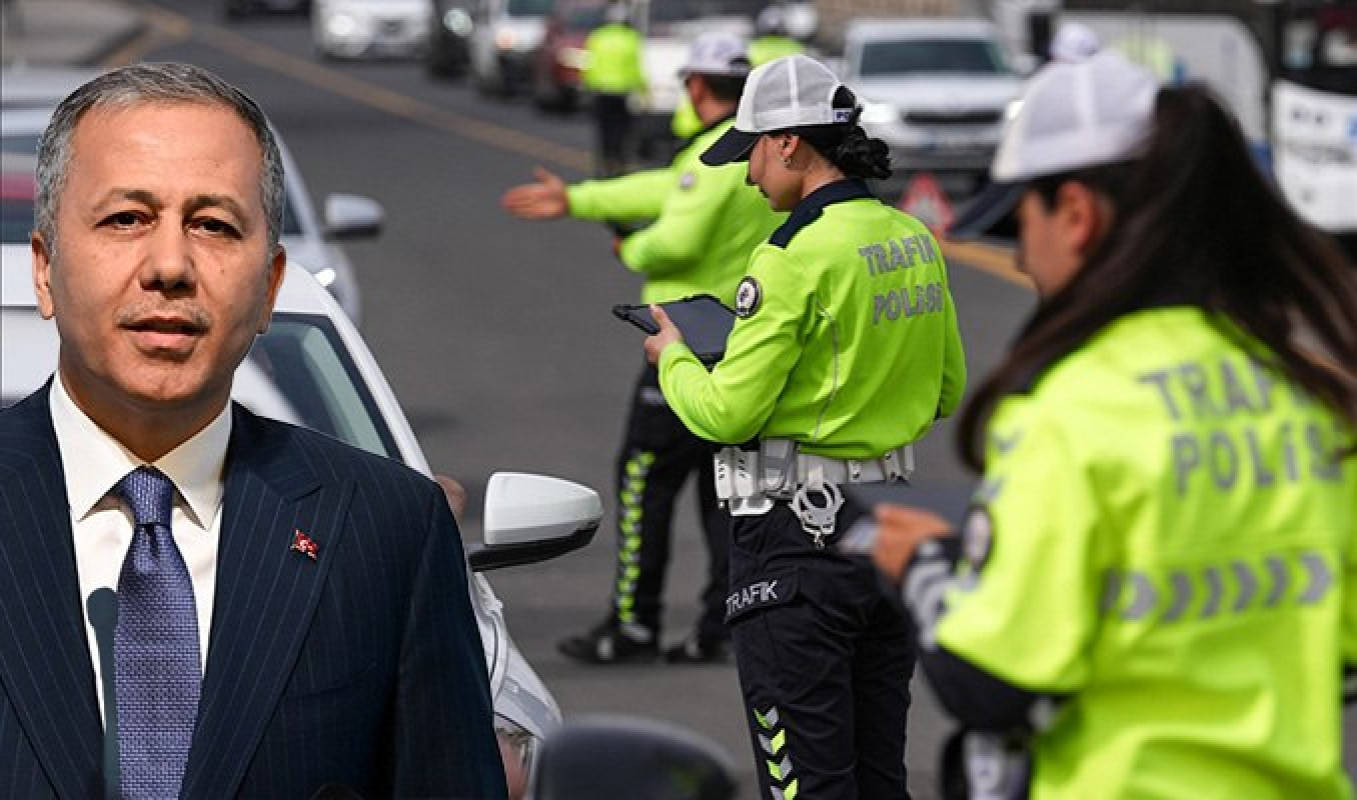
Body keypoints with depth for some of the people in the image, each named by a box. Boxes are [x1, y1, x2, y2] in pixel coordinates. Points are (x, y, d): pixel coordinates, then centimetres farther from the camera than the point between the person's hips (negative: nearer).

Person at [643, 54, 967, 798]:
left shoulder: (795, 255, -17)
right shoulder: (914, 239, 7)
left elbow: (729, 413, -17)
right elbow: (946, 389, 17)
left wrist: (673, 359, 2)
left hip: (799, 533, -8)